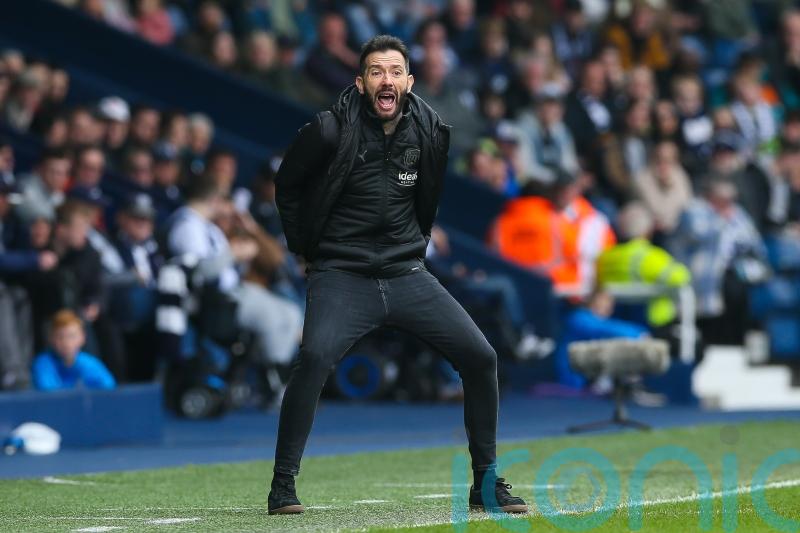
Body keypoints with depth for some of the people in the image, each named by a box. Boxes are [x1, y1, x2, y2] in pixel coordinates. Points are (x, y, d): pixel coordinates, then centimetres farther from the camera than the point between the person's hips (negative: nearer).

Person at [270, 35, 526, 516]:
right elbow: (287, 186, 8)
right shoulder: (330, 131, -10)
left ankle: (486, 483, 9)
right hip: (342, 277, -4)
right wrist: (305, 245, 8)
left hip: (408, 276, 4)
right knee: (315, 357, -30)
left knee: (481, 357, -6)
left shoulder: (430, 131, 1)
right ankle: (284, 484, -17)